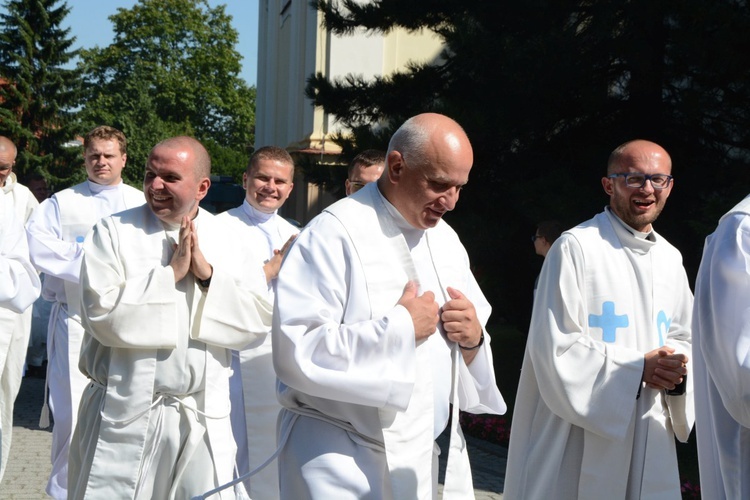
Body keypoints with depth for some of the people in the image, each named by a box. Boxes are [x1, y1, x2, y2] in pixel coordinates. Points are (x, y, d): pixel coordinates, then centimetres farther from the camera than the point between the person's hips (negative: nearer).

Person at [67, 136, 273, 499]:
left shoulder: (232, 242, 4)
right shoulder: (114, 232, -3)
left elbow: (259, 323, -3)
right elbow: (103, 313, -15)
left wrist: (208, 274, -13)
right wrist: (171, 273, -15)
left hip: (204, 420, 2)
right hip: (123, 415, -2)